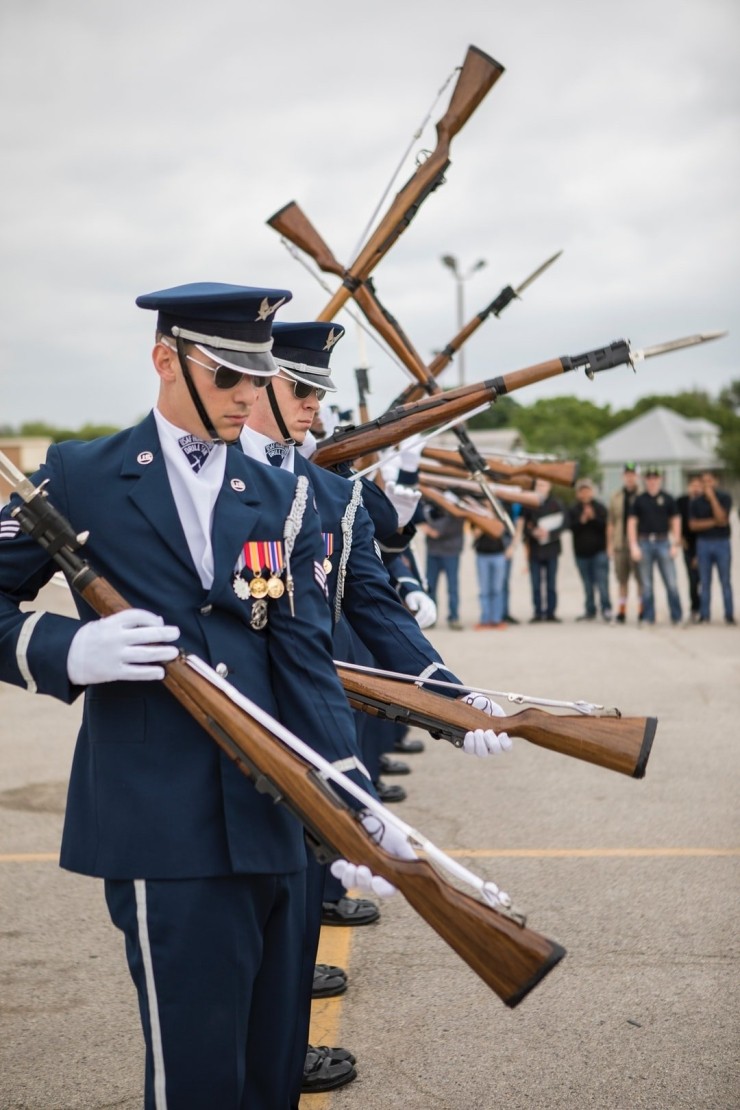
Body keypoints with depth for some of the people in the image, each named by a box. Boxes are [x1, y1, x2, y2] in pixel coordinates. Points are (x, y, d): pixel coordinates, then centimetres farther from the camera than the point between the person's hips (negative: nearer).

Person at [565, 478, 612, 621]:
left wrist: (593, 517, -18)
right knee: (588, 584, 8)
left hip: (599, 551, -2)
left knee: (602, 581, -10)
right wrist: (582, 520, -20)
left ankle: (606, 608, -6)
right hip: (581, 552, 3)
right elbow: (570, 526, -7)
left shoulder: (600, 508, 3)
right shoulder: (572, 510, 7)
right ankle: (590, 611, 14)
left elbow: (606, 525, -6)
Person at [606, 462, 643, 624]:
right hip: (620, 544, 4)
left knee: (641, 579, -2)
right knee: (622, 579, 8)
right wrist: (609, 544, 9)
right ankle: (621, 612, 14)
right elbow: (611, 522, 13)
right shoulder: (615, 497, 12)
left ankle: (642, 611, 5)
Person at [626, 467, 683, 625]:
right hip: (644, 543, 0)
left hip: (663, 542, 0)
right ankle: (648, 617, 11)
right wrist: (633, 546, -3)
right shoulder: (639, 500, 6)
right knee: (646, 584, 4)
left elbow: (676, 521, 9)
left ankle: (676, 617, 4)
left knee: (671, 582, -4)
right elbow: (631, 523, 5)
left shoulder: (667, 499, 7)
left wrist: (676, 544, 1)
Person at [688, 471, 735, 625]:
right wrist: (713, 522, -11)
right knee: (705, 582, 2)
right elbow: (693, 525, -3)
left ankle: (729, 615, 1)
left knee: (725, 581, -2)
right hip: (703, 543, 2)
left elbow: (722, 518, -16)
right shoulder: (696, 502, 6)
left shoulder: (724, 498, -1)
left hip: (722, 543, -2)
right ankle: (705, 615, 5)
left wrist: (712, 497, -18)